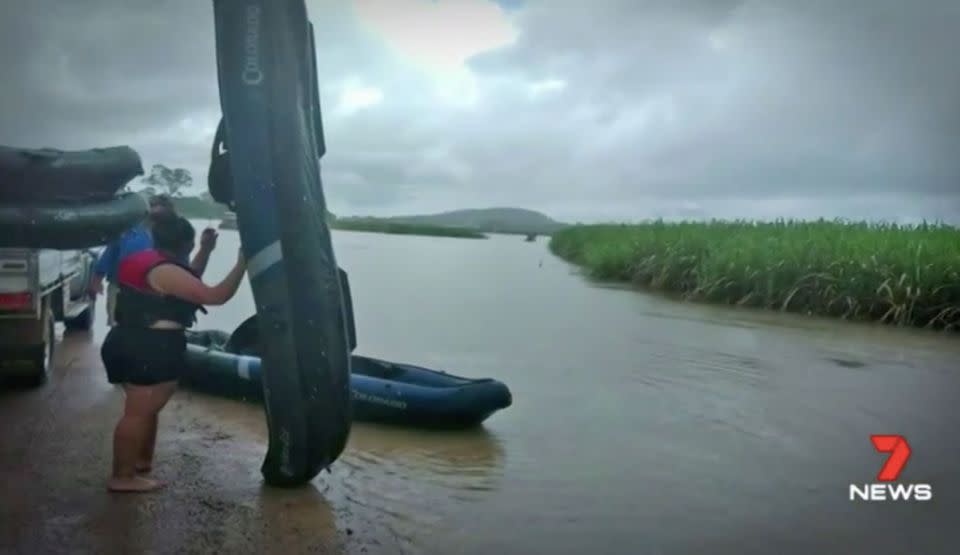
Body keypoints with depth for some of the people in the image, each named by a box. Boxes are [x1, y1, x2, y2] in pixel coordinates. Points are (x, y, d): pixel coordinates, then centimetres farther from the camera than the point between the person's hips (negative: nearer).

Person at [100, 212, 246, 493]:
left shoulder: (150, 262, 13)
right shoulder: (164, 271, -18)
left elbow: (189, 284, 27)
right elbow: (215, 296, -21)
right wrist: (241, 264, -12)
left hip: (135, 344, 11)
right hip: (150, 350, -11)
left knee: (145, 410, 21)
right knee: (139, 413, -5)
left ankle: (141, 463, 33)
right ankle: (122, 477, 2)